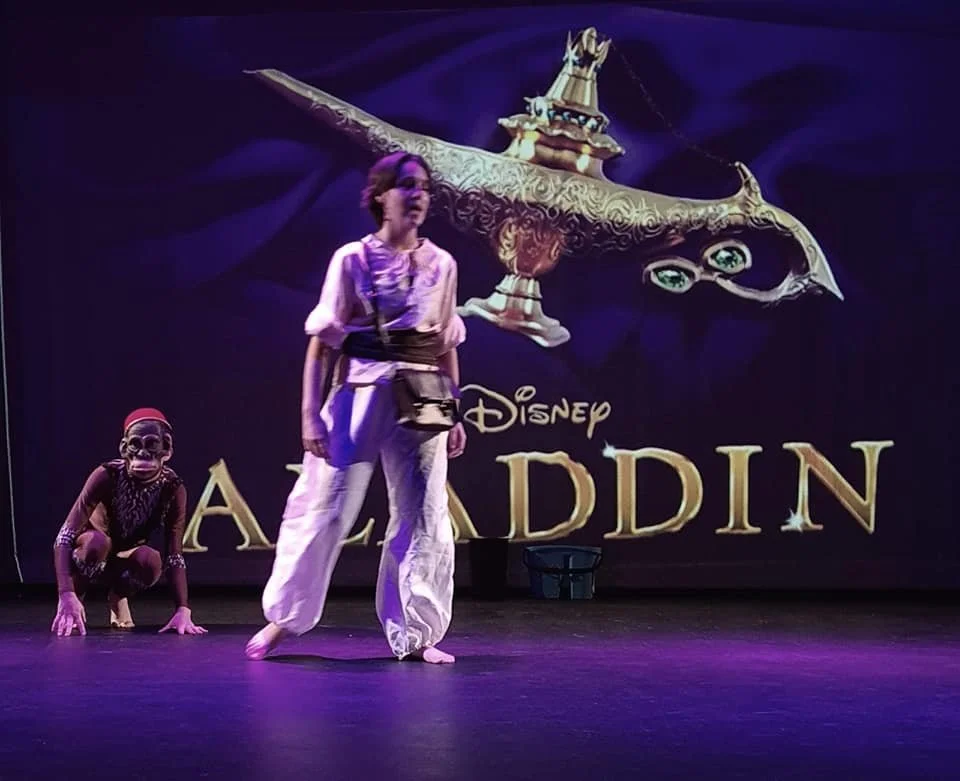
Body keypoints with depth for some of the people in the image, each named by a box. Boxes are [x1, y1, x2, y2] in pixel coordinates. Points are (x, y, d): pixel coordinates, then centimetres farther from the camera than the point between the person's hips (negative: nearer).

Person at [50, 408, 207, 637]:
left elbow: (175, 555, -23)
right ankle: (77, 596, -11)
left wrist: (183, 610, -38)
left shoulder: (173, 488, -23)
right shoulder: (108, 475, -30)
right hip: (93, 553, -3)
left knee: (151, 560, -32)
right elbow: (65, 537, -35)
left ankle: (119, 596, 0)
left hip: (126, 557, 3)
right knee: (98, 541, -37)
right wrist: (67, 595, -48)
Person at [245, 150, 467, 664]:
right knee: (323, 508, 1)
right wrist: (311, 414, -9)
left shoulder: (441, 264, 8)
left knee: (423, 516, 3)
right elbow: (322, 343, -3)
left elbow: (446, 348, 12)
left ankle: (415, 633, 13)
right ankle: (283, 618, 16)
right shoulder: (352, 259, -2)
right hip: (359, 394, -3)